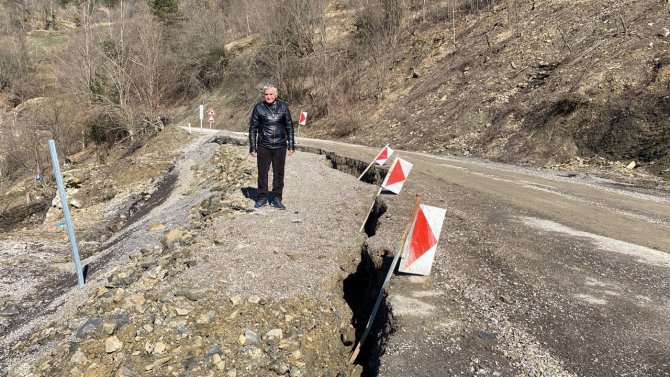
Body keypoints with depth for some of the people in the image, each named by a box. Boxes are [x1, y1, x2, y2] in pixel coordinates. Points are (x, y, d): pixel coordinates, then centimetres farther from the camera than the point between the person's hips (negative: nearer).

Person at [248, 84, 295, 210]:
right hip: (263, 147, -1)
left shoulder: (283, 107, 3)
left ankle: (276, 198, 18)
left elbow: (289, 127, 9)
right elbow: (253, 128, 3)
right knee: (262, 173, 5)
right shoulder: (258, 108, -1)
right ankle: (262, 197, 18)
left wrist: (291, 145, 7)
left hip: (280, 146, 1)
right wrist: (252, 148, 0)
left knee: (279, 173, 6)